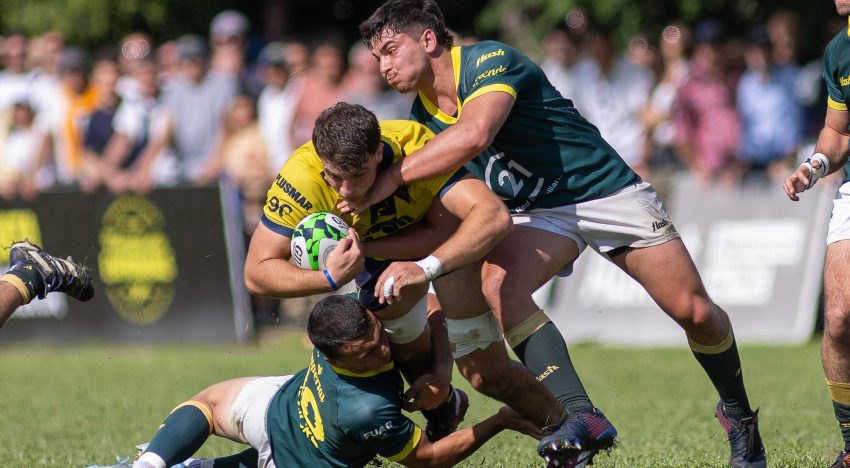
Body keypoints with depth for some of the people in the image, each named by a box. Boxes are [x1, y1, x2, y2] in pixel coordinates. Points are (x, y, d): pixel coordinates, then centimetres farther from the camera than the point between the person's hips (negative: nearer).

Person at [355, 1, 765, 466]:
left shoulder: (489, 60, -21)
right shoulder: (423, 115, 3)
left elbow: (473, 135, -40)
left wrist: (391, 178, -37)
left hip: (607, 190, -5)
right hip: (534, 213, 5)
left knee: (695, 312, -8)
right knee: (497, 283, -28)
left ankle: (738, 413, 21)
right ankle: (581, 417, -33)